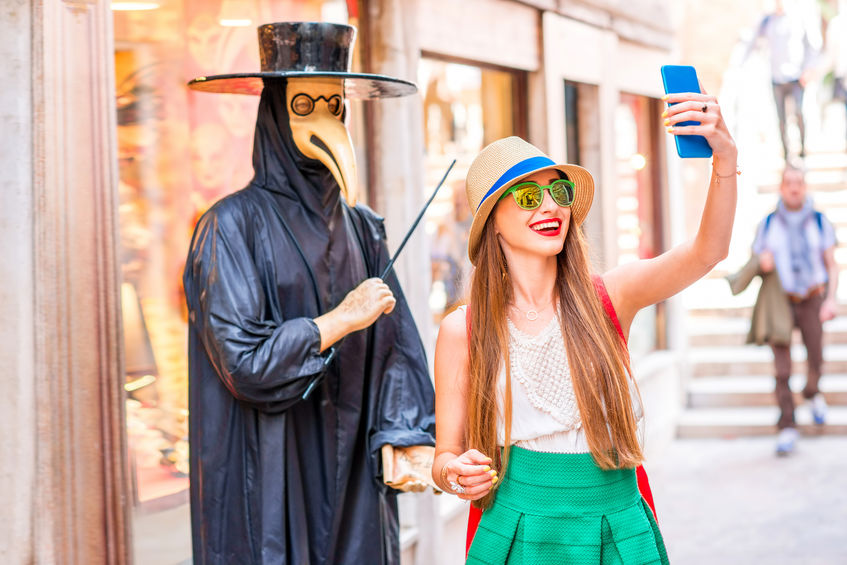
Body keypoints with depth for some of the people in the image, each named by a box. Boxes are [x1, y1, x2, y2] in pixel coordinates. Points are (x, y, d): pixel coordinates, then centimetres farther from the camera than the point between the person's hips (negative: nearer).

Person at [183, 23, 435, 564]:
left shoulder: (361, 227, 10)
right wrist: (342, 318, -11)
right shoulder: (233, 224, -7)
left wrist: (399, 436, -10)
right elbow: (241, 358, -16)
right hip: (268, 478, -5)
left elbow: (395, 346, 5)